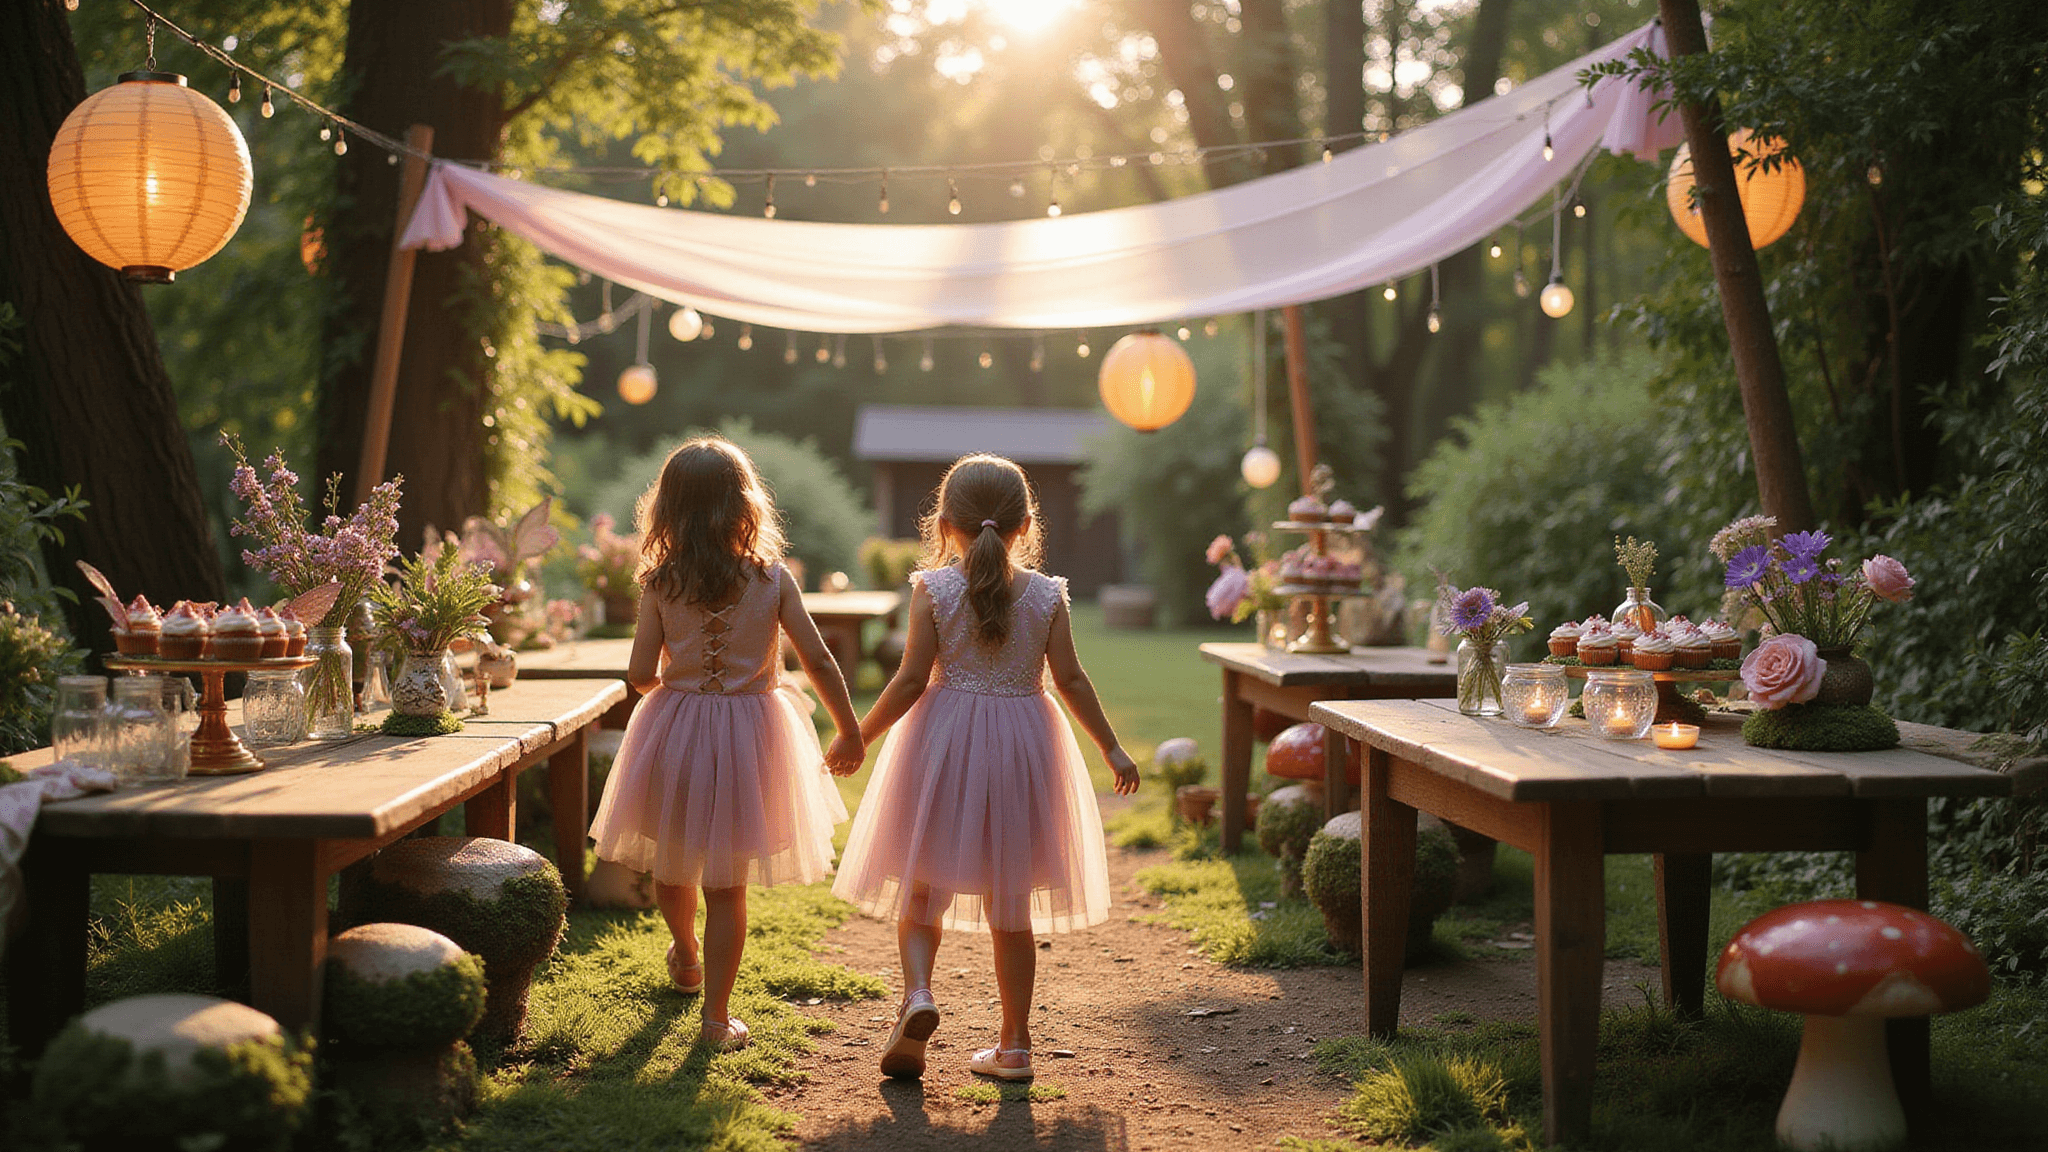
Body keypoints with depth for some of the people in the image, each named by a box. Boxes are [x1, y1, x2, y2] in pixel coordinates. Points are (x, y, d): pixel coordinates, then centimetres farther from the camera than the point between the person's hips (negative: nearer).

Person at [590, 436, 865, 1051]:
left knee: (672, 867, 25)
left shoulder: (659, 585, -9)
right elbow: (818, 661, -10)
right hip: (748, 736, -1)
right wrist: (849, 731, 2)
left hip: (676, 731, 1)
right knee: (727, 886, 8)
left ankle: (686, 957, 49)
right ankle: (716, 1016, 10)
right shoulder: (772, 580, -9)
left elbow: (640, 674, -9)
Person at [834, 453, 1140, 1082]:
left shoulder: (933, 589, -6)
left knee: (921, 885, 11)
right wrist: (1111, 748, 7)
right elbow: (1070, 679, -2)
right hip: (1023, 743, 2)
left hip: (944, 745, -2)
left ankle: (917, 992, -14)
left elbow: (911, 680, -9)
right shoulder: (1046, 593, -2)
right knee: (1011, 902, 10)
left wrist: (859, 736, 2)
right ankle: (1014, 1044, 14)